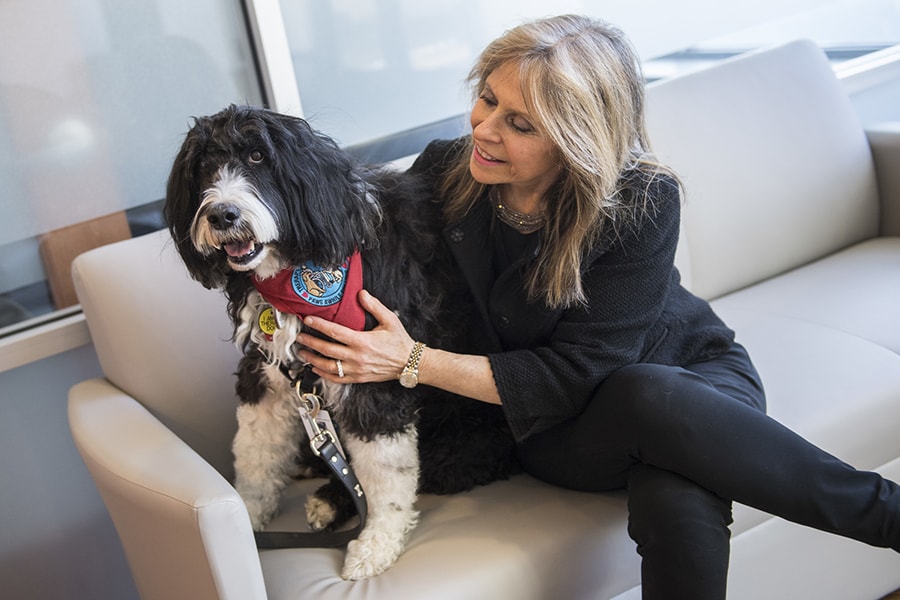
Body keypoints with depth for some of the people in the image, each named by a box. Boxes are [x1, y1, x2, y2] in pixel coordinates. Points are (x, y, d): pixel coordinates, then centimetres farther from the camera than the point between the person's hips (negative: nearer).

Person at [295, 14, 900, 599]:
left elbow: (575, 373, -23)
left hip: (691, 374, -2)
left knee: (679, 508, -40)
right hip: (559, 433, 2)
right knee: (642, 404, -38)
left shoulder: (643, 202, -22)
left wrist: (415, 363, -29)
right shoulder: (441, 171, -12)